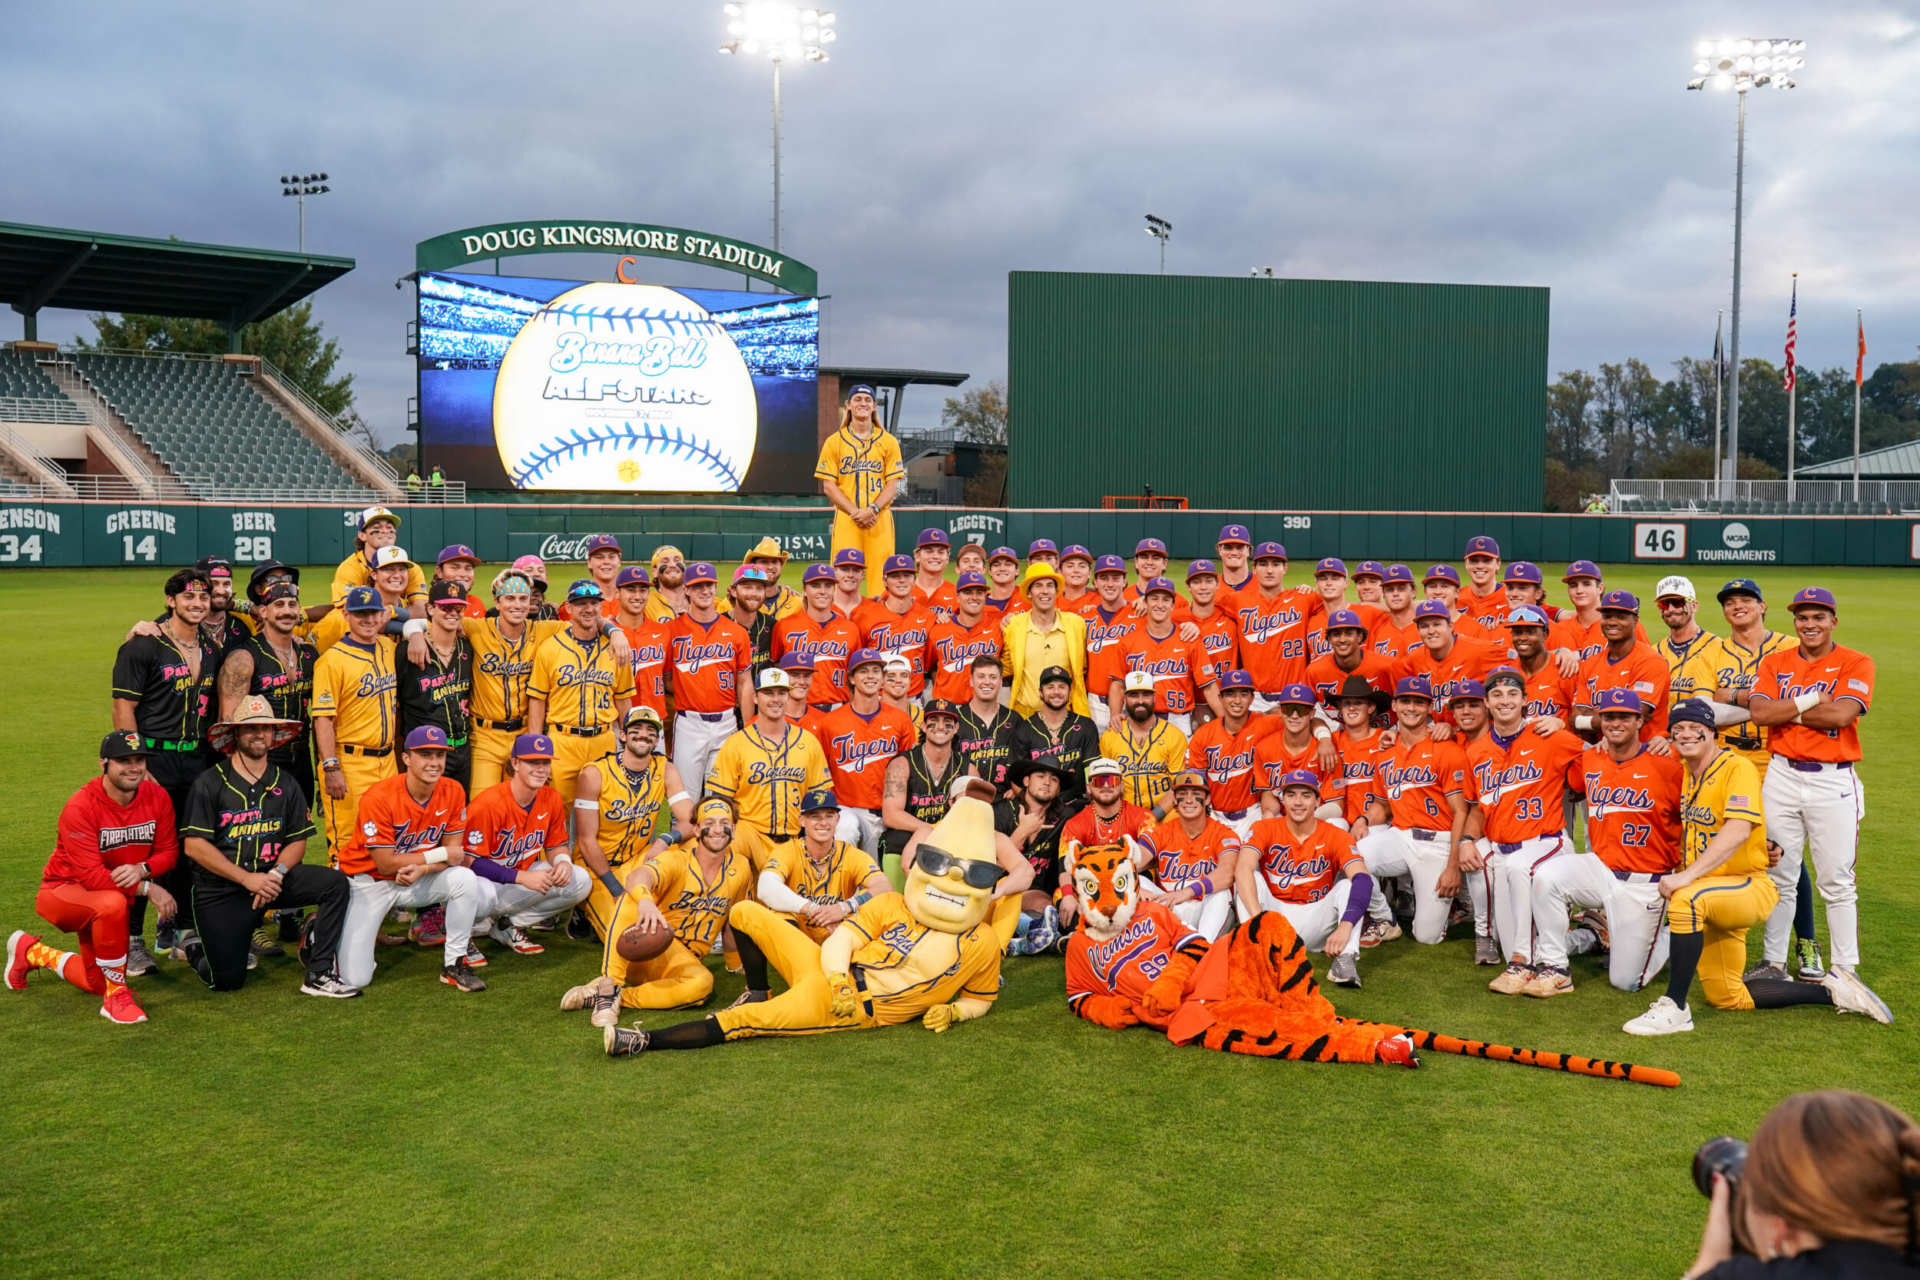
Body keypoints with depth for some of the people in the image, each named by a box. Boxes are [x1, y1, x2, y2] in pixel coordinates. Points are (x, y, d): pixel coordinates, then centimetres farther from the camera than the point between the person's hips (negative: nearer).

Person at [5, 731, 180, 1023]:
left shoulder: (157, 796, -10)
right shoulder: (80, 807, -25)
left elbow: (168, 851, -5)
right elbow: (90, 877, -29)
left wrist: (142, 869, -27)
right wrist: (146, 888, -33)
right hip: (64, 892, -6)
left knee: (98, 984, 11)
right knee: (112, 903, -41)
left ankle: (32, 953, 40)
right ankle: (117, 998, -23)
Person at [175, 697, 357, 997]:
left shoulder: (285, 785, 7)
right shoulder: (209, 783, -6)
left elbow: (298, 841, 7)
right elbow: (194, 846, -12)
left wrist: (276, 873, -14)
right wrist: (247, 879, -18)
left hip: (270, 878, 4)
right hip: (220, 890, -4)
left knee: (335, 883, -22)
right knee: (227, 980, -11)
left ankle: (319, 975, -15)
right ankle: (195, 945, 25)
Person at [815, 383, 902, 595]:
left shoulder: (888, 441, 10)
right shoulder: (834, 441, 8)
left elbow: (893, 484, 5)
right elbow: (828, 485, 2)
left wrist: (872, 510, -12)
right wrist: (855, 512, -10)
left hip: (880, 518, 1)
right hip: (845, 518, -1)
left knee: (880, 569, -5)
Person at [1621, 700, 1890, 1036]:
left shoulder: (1738, 768, -15)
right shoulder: (1688, 773, 10)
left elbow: (1737, 832, -30)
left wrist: (1687, 876, -37)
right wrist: (1680, 875, 8)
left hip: (1750, 887, -9)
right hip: (1713, 902, 9)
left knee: (1687, 900, -39)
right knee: (1727, 998, 12)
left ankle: (1674, 1008, -32)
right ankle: (1831, 990, 24)